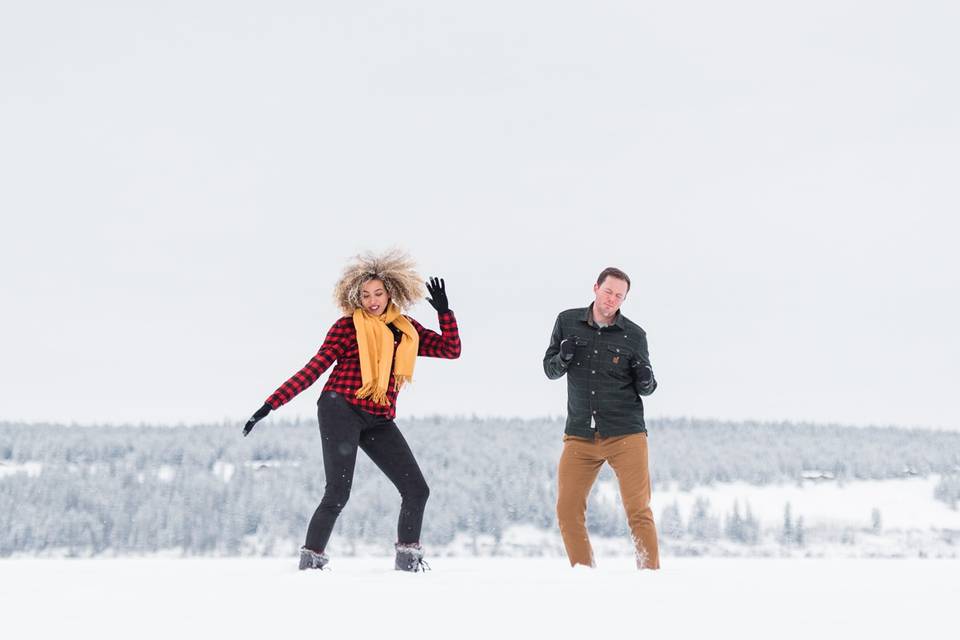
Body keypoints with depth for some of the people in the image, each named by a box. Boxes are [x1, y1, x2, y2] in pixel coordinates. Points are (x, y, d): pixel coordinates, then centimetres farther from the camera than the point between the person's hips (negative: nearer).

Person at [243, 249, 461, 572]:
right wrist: (270, 404, -8)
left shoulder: (408, 330, 14)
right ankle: (311, 558, -6)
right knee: (338, 493, -16)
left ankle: (408, 558, 15)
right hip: (341, 410, -5)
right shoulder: (348, 326, -1)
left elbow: (451, 349, 13)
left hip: (379, 421, 5)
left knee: (417, 490, 1)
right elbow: (313, 369, -3)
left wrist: (444, 311, 1)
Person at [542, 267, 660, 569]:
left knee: (639, 511, -6)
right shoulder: (568, 322, 5)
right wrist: (564, 357, -11)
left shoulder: (634, 335, 0)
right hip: (580, 436, 2)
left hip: (626, 434, -2)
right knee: (567, 510, -3)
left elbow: (645, 388, 8)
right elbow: (550, 371, 10)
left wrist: (646, 381, -16)